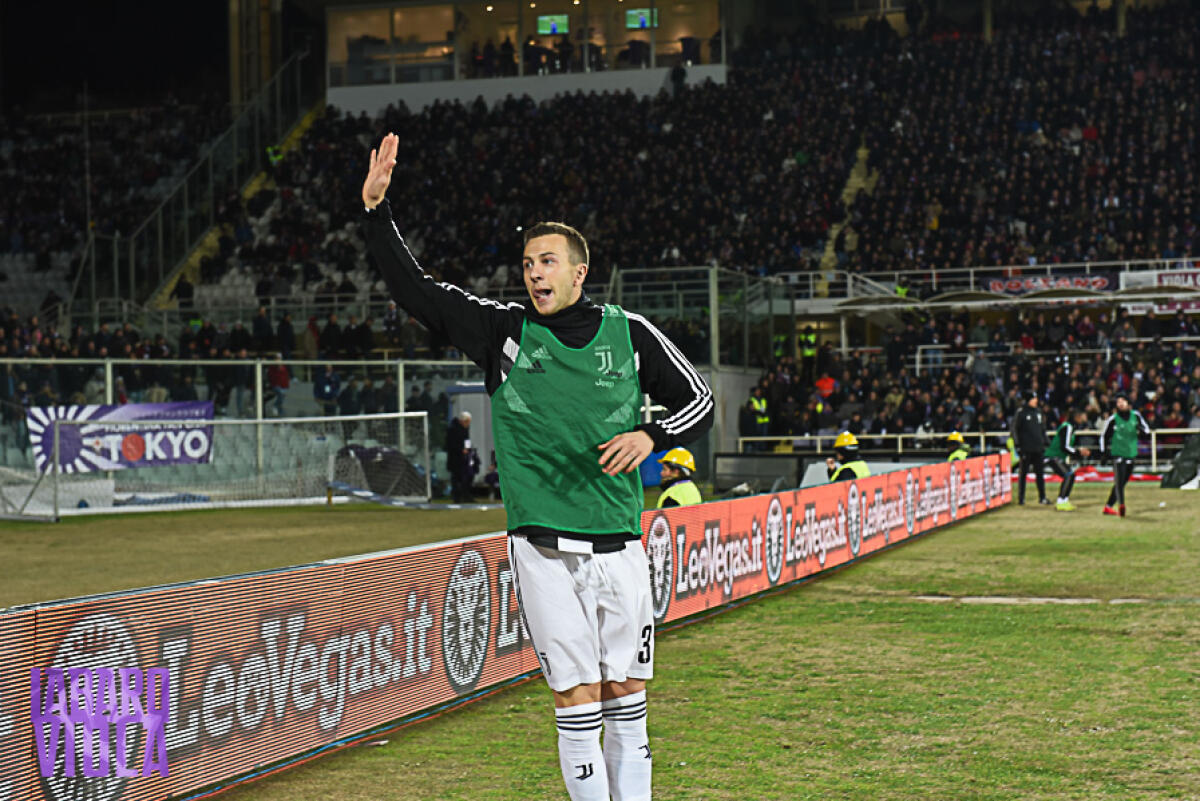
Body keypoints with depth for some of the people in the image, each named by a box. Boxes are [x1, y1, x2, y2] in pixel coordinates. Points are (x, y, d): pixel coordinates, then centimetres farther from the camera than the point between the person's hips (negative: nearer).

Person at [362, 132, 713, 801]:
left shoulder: (629, 333, 5)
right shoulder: (504, 331, 2)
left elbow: (700, 400, 12)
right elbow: (414, 289, 0)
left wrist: (650, 436, -6)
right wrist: (377, 210, -11)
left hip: (620, 545, 2)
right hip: (545, 550, -2)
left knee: (628, 694, 7)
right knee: (578, 696, -4)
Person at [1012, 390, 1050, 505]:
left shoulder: (1038, 412, 13)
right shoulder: (1021, 412, -5)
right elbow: (1013, 428, -6)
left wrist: (1046, 443, 16)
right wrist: (1017, 444, -12)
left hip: (1038, 448, 5)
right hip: (1026, 448, -5)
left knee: (1040, 473, 7)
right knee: (1023, 473, -1)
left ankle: (1042, 497, 12)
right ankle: (1021, 498, 3)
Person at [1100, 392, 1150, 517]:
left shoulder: (1135, 415, 3)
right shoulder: (1113, 419, -6)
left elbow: (1146, 431, 10)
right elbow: (1104, 435, 4)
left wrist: (1141, 430, -13)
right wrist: (1104, 450, -4)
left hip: (1131, 454, 5)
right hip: (1117, 454, -5)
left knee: (1122, 482, 10)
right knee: (1119, 480, -19)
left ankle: (1108, 506, 20)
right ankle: (1121, 505, -31)